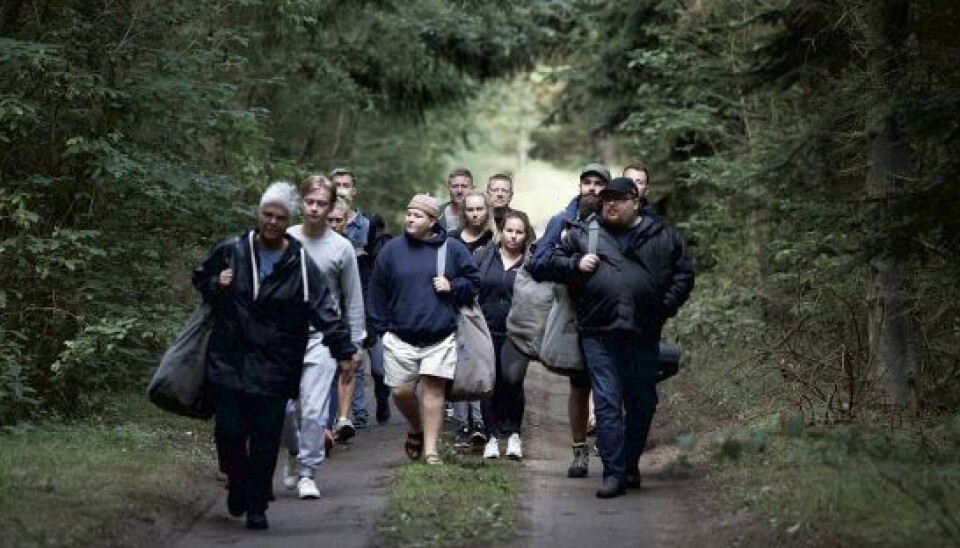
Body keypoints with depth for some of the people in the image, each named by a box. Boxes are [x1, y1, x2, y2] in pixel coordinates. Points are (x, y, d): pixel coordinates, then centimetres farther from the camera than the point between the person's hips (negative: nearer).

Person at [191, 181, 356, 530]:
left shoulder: (300, 265, -1)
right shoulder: (230, 252, 4)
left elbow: (324, 310, -5)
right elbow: (200, 278, 21)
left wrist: (343, 350, -16)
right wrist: (216, 286, -2)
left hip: (273, 368, -1)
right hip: (228, 363, 1)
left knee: (265, 439, 1)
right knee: (229, 432, -1)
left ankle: (256, 505, 13)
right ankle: (237, 488, 26)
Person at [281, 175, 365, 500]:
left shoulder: (341, 248, 0)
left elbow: (353, 302, 6)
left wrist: (353, 347, 4)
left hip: (322, 339, -2)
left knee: (314, 410, -8)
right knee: (280, 406, 2)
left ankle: (307, 473, 4)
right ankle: (294, 452, 29)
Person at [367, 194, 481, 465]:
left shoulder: (453, 249, 2)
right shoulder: (392, 249, 4)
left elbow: (473, 282, 10)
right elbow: (377, 291, 8)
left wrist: (452, 286, -9)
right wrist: (381, 327, 4)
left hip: (440, 337, -1)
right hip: (400, 337, 1)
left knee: (434, 388, -6)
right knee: (401, 391, 1)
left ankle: (430, 449, 0)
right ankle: (417, 430, 30)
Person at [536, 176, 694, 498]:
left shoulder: (662, 236, 9)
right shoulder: (582, 234, 10)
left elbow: (684, 273, 12)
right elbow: (551, 264, 16)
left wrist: (667, 306, 1)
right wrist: (575, 264, -4)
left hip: (644, 335, 1)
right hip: (599, 335, -1)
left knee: (642, 404, 10)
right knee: (607, 405, -7)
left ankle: (631, 464, 27)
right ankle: (614, 473, -7)